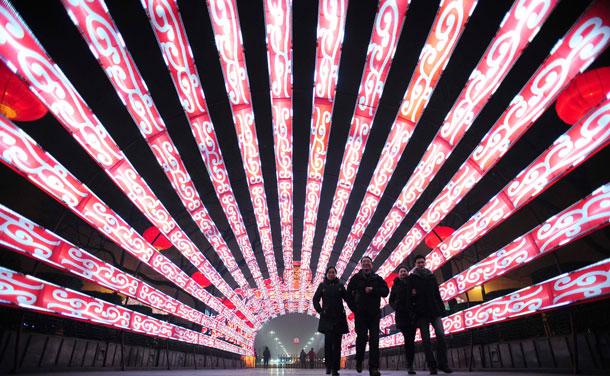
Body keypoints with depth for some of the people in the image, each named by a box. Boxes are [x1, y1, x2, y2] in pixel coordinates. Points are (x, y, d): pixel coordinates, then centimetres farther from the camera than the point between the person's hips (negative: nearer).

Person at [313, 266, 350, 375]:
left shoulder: (340, 286, 8)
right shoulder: (322, 286, 7)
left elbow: (347, 299, 7)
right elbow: (315, 300, 9)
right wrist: (320, 311, -2)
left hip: (339, 318, 1)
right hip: (327, 318, -1)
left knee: (337, 343, 1)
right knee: (328, 341, -10)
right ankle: (328, 366, 4)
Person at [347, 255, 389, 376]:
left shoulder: (378, 279, 9)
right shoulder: (356, 278, 6)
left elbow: (385, 291, -2)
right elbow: (349, 293, 11)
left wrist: (373, 290, -16)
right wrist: (354, 308, 4)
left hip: (374, 314, 1)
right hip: (360, 314, -1)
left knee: (374, 340, -4)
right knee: (362, 337, -12)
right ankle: (359, 361, 14)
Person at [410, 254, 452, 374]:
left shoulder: (431, 276, 14)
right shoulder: (412, 278, 4)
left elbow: (437, 293, 14)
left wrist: (441, 307, 8)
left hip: (434, 311, 2)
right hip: (421, 313, -2)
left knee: (441, 335, -9)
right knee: (426, 340, 0)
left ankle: (442, 363, 2)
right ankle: (432, 366, 7)